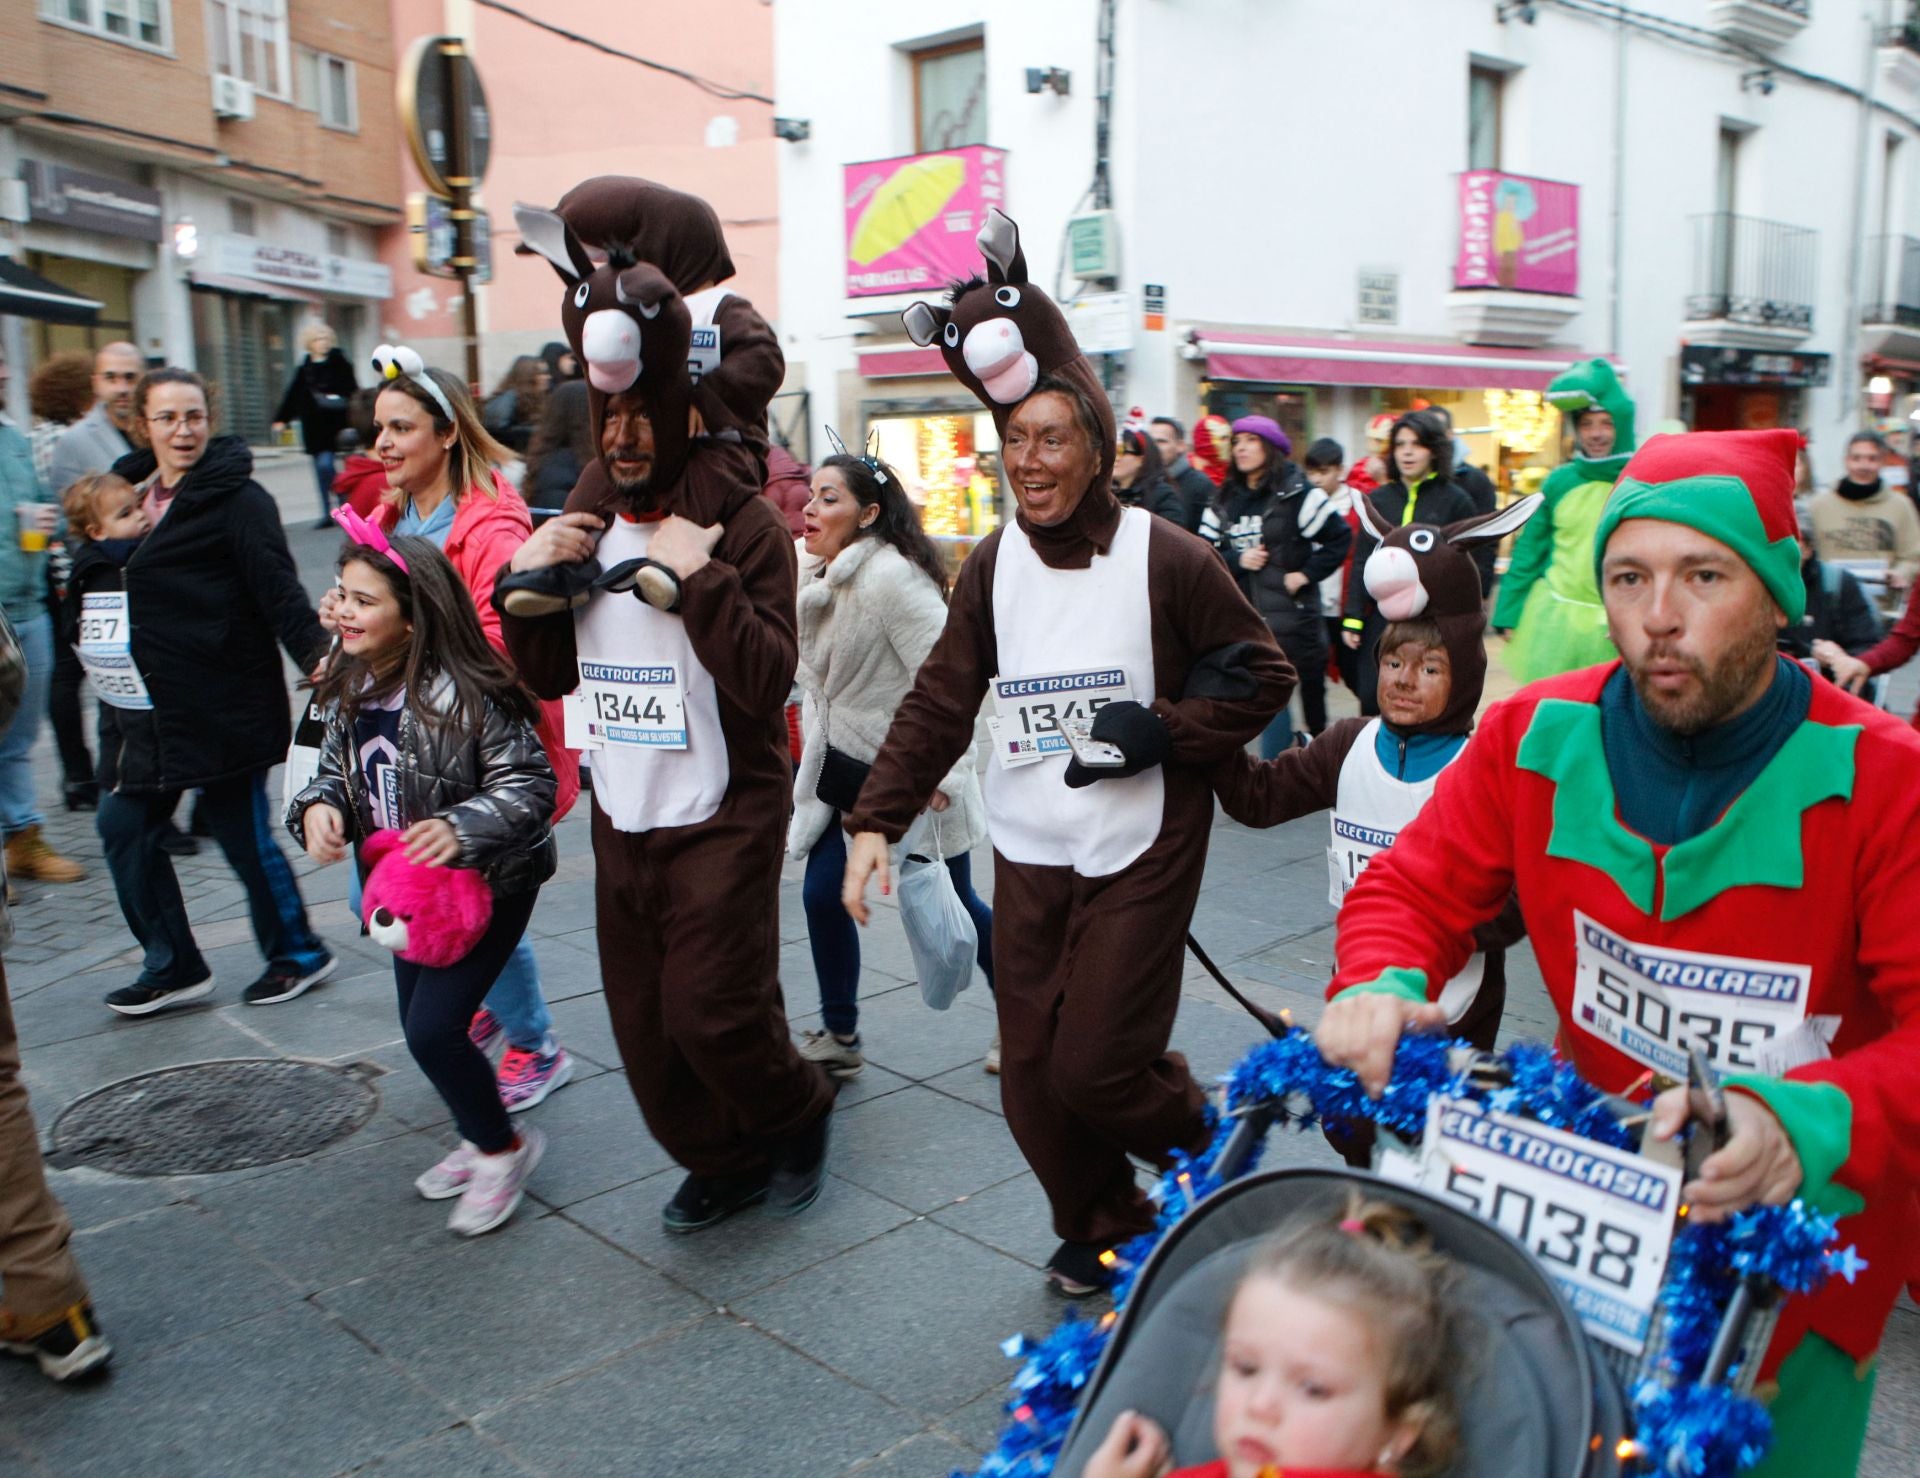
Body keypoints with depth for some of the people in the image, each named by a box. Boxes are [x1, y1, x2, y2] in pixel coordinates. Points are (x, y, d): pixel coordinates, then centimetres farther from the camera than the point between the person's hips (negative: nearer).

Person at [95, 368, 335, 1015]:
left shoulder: (237, 497, -11)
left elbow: (279, 589, -19)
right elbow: (110, 592, 22)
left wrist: (315, 653, -30)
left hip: (226, 705, -7)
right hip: (148, 703, 7)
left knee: (242, 832, 3)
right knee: (123, 826, 8)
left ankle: (297, 953, 23)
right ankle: (173, 966, 22)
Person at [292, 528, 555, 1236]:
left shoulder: (463, 693, -25)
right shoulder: (349, 690, -2)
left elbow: (531, 783, -24)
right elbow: (335, 770, 9)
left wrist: (462, 827, -37)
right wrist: (318, 806, -13)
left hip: (487, 885, -8)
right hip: (406, 886, 8)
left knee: (433, 1031, -11)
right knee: (421, 1028, 17)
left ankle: (503, 1149, 15)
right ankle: (482, 1142, 41)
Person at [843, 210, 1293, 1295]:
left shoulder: (1166, 558, -10)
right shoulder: (993, 566, 3)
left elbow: (1263, 675, -3)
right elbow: (941, 704, 3)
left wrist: (1162, 732, -17)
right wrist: (879, 819, -6)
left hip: (1140, 854, -5)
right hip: (1027, 856, 5)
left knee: (1096, 1063, -7)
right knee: (1031, 1072, 8)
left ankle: (1201, 1142, 28)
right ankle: (1101, 1228, 33)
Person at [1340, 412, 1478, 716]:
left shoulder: (1455, 501, 1)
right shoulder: (1378, 499, 10)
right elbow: (1361, 563, 10)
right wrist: (1352, 618, 3)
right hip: (1382, 620, 3)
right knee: (1373, 703, 0)